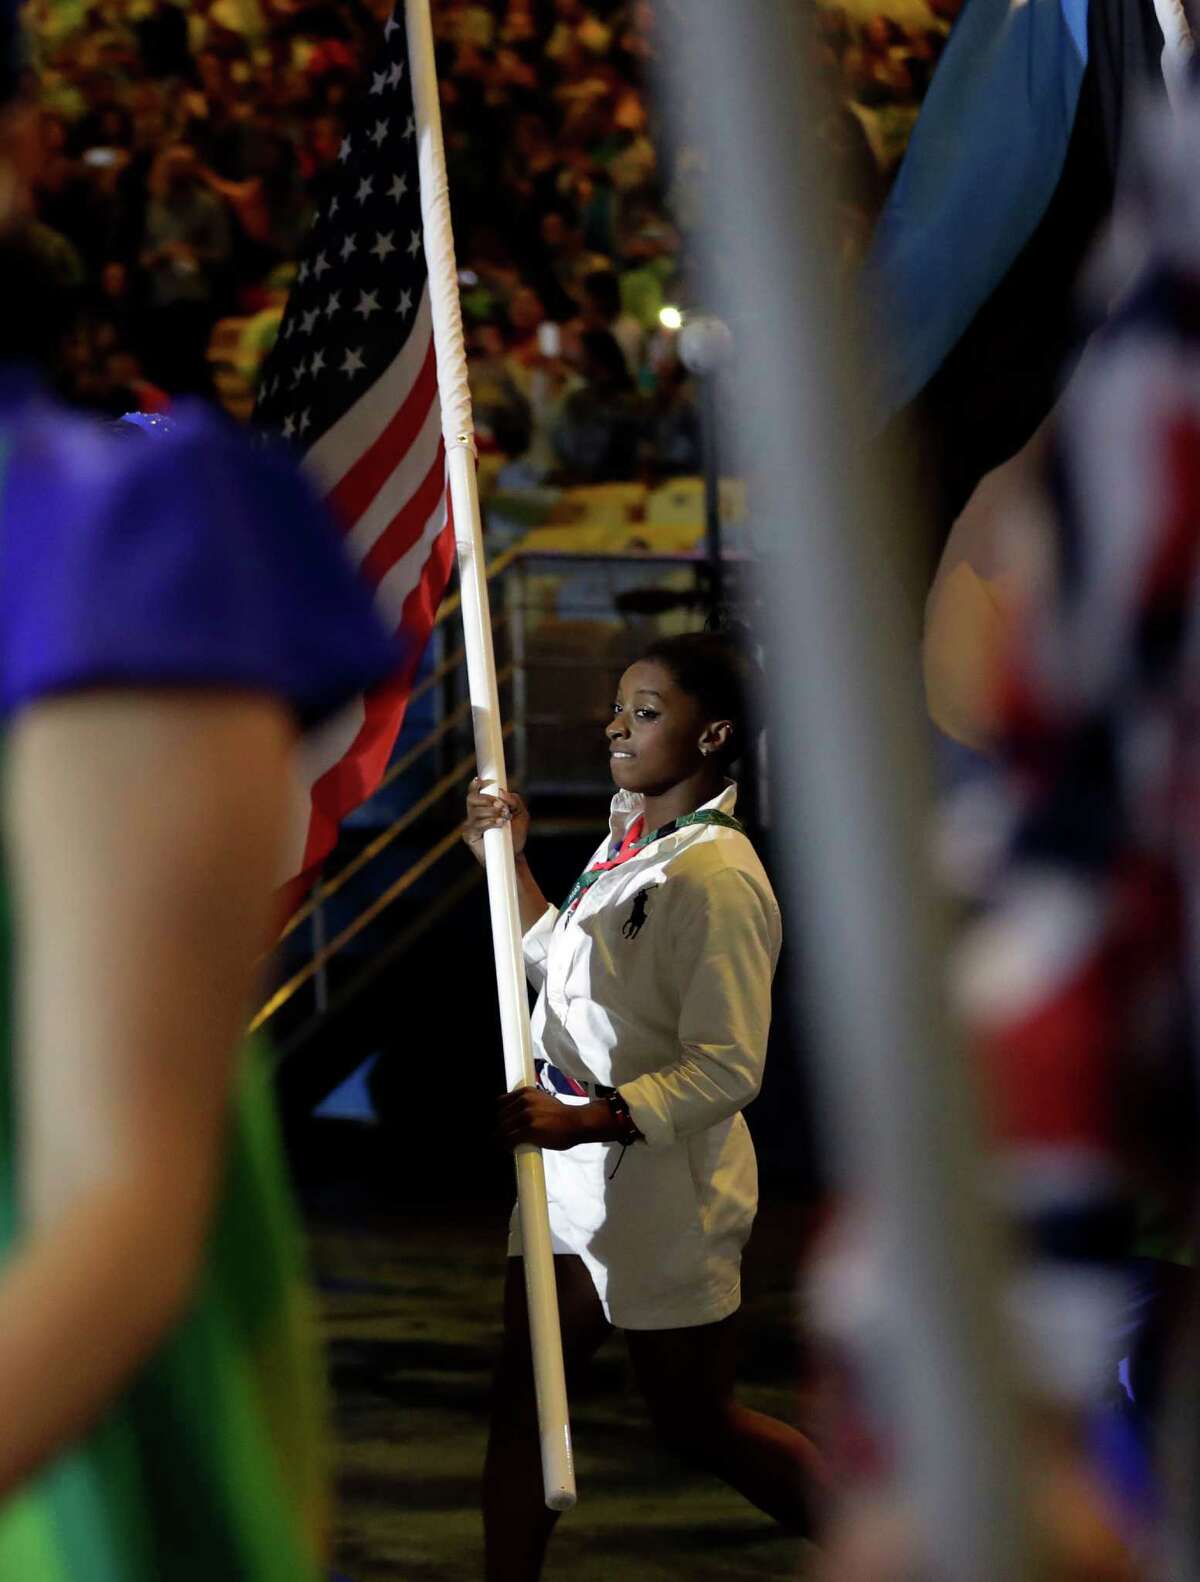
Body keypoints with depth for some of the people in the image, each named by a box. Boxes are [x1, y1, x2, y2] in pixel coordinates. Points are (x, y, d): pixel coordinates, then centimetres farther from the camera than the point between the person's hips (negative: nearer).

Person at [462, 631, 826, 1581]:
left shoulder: (719, 878, -21)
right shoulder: (630, 840, 8)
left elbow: (728, 1070, -24)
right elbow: (563, 968, 24)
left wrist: (586, 1118, -31)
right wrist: (509, 861, 15)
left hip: (664, 1186, -9)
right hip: (574, 1172, 9)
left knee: (698, 1424, 5)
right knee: (522, 1398, 9)